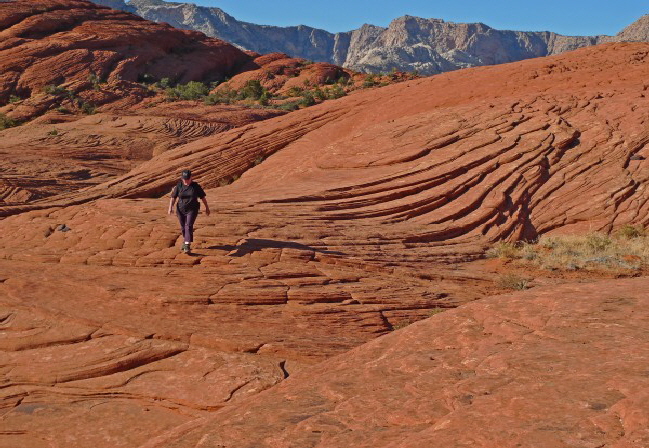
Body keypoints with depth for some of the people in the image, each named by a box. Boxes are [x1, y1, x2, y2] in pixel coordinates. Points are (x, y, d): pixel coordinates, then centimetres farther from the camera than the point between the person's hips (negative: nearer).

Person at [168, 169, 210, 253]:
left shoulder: (196, 186, -6)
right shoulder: (179, 186, -3)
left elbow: (202, 197, 3)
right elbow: (173, 197, -1)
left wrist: (207, 208, 7)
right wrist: (170, 207, -12)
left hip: (192, 210, -3)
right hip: (181, 210, 3)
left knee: (189, 226, -17)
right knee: (183, 227, 15)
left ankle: (187, 246, -22)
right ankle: (185, 241, 41)